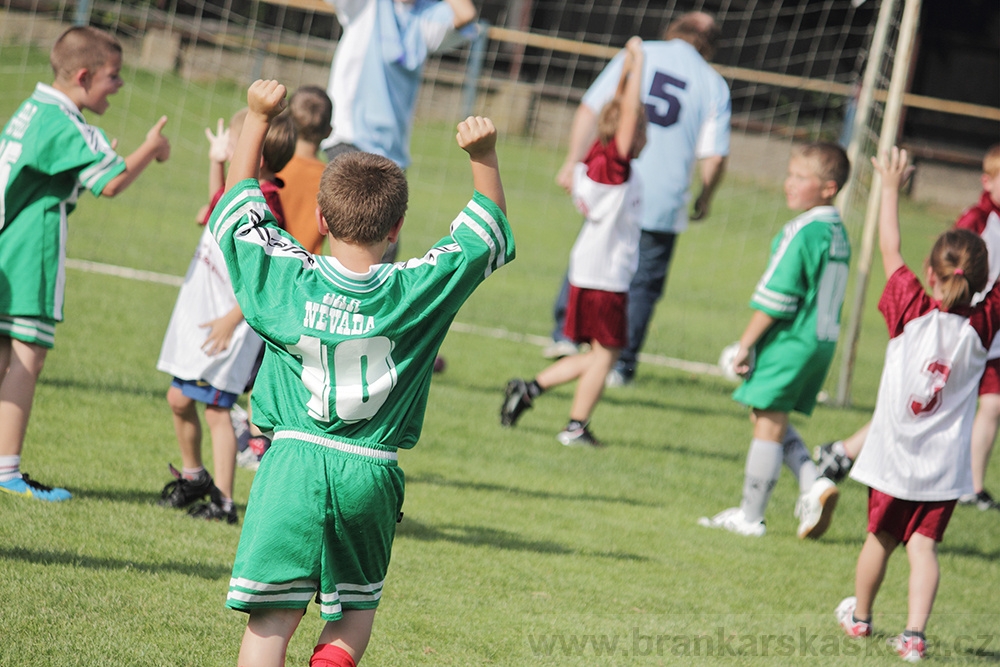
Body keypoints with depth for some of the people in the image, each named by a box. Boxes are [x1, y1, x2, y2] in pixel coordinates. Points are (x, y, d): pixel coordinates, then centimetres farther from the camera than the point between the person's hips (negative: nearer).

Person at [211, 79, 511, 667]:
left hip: (295, 459, 0)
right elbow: (490, 233, 9)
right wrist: (485, 156, 5)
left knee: (272, 617, -1)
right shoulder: (419, 290, -5)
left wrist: (258, 118, 17)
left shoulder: (287, 278, -3)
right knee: (356, 608, 18)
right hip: (372, 474, 1)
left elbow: (239, 205, 13)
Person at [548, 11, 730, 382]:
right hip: (663, 201, -1)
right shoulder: (714, 85, 5)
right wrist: (705, 198, 14)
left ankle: (566, 334, 14)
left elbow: (589, 109, 0)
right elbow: (714, 157, -2)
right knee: (643, 281, 8)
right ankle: (621, 364, 6)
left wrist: (572, 162, 5)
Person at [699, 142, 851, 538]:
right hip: (822, 343, 9)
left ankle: (750, 516, 6)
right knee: (775, 423, 19)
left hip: (788, 342, -9)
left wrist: (746, 343, -10)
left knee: (768, 423, 0)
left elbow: (775, 298, -18)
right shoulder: (839, 234, 10)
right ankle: (814, 485, 4)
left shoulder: (801, 232, -17)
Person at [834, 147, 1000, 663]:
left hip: (894, 458, 0)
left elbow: (890, 250, -3)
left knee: (881, 537, 16)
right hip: (945, 465, 0)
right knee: (923, 545, 0)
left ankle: (859, 615, 35)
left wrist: (890, 187, 6)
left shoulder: (912, 313, -12)